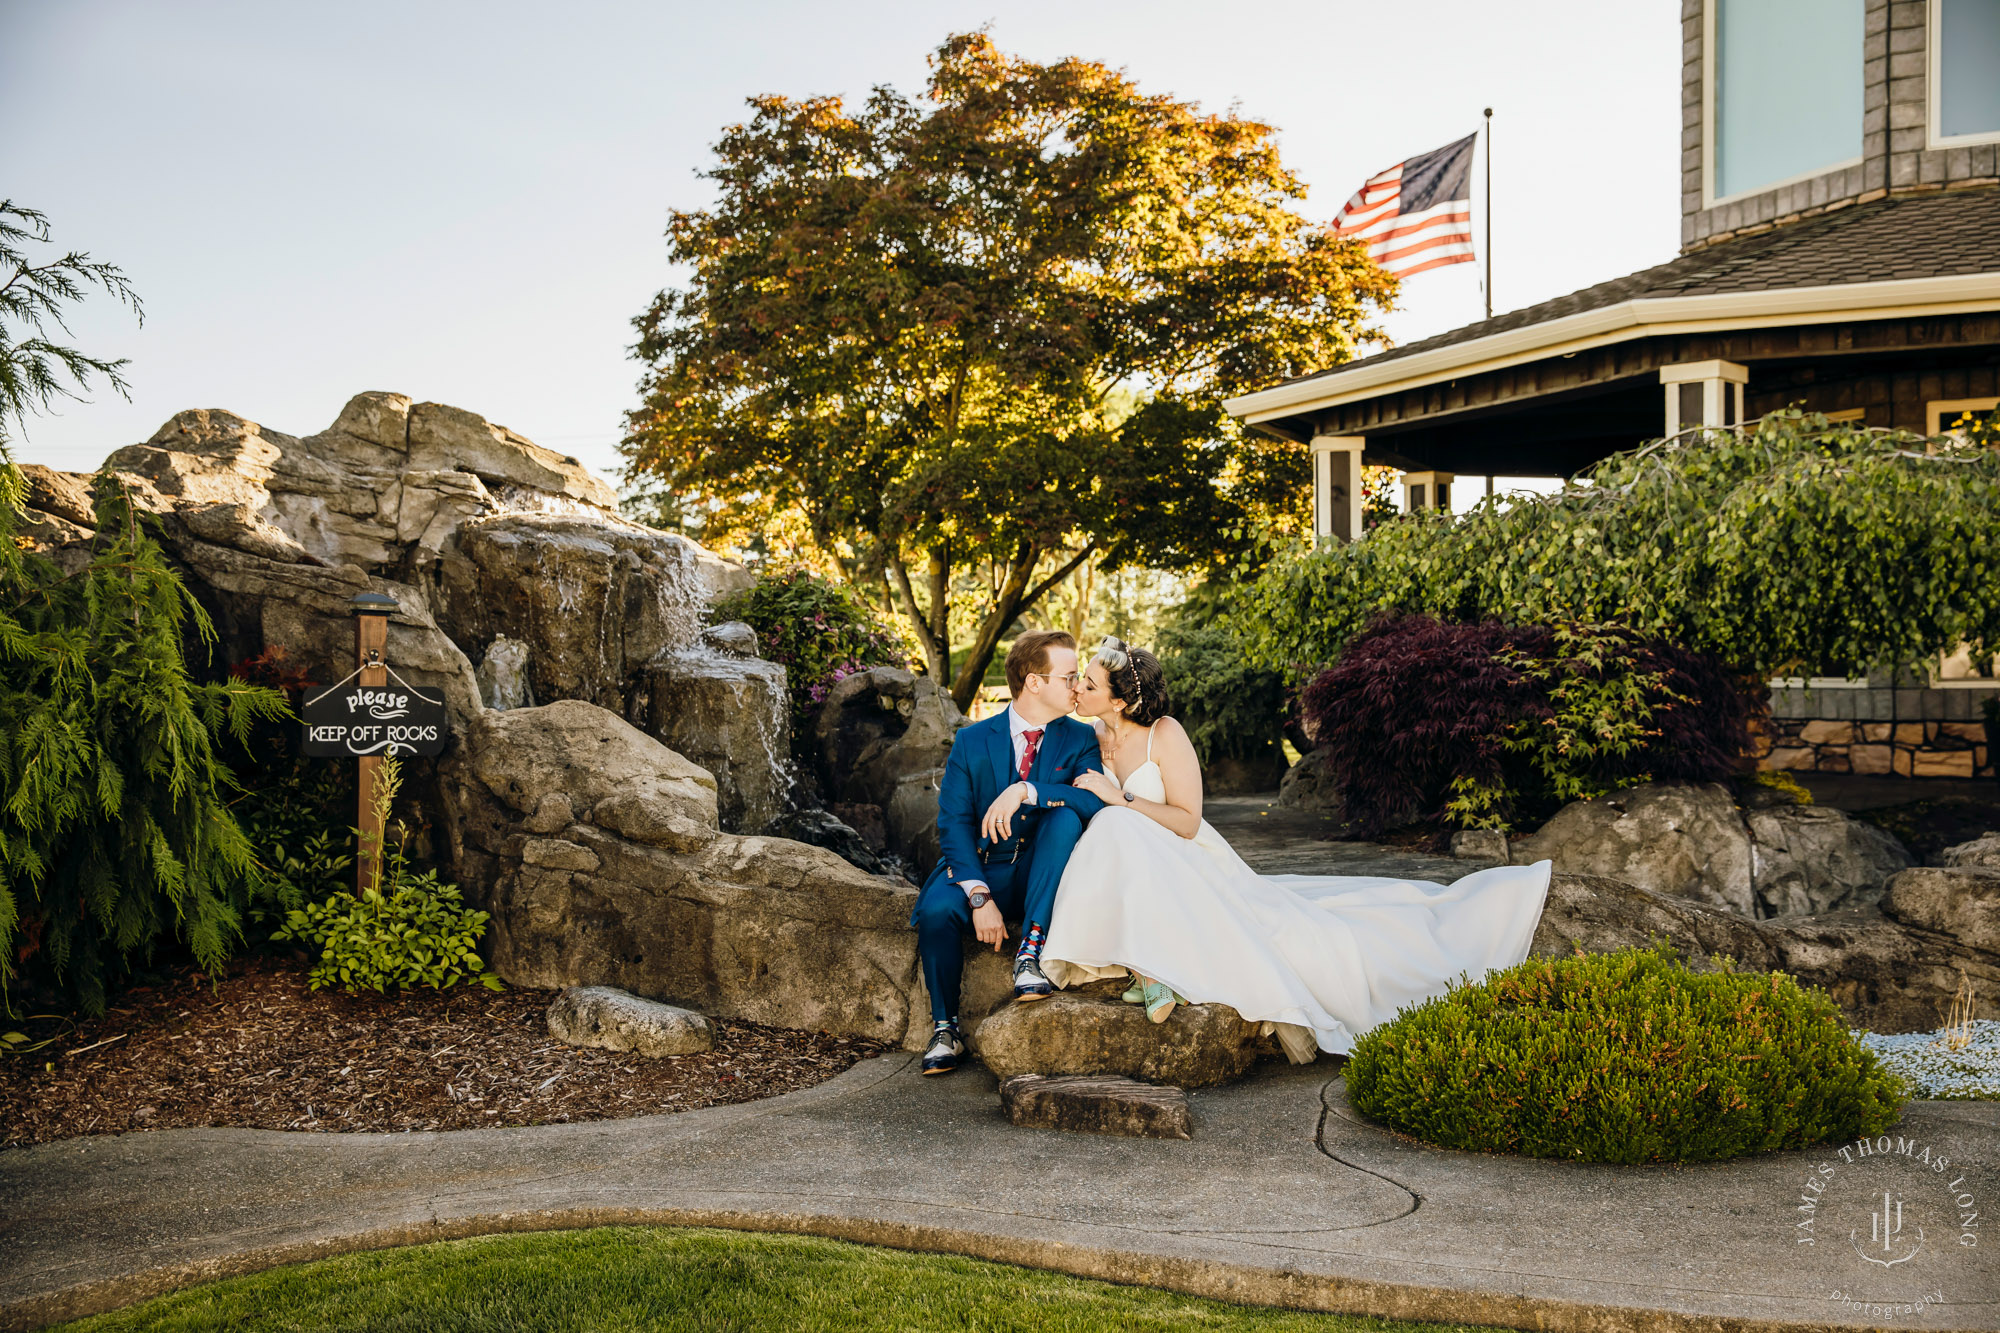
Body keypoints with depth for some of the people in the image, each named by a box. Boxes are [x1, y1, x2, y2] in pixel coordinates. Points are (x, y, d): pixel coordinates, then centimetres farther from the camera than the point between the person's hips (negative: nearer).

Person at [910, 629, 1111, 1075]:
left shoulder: (1079, 739, 3)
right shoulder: (972, 741, 1)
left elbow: (1096, 801, -16)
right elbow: (954, 824, -7)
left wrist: (1026, 791, -31)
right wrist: (980, 897, -21)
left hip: (1039, 876, 0)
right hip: (979, 869, 0)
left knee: (1065, 816, -29)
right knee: (936, 909, -32)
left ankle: (1031, 951, -28)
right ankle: (946, 1028, -9)